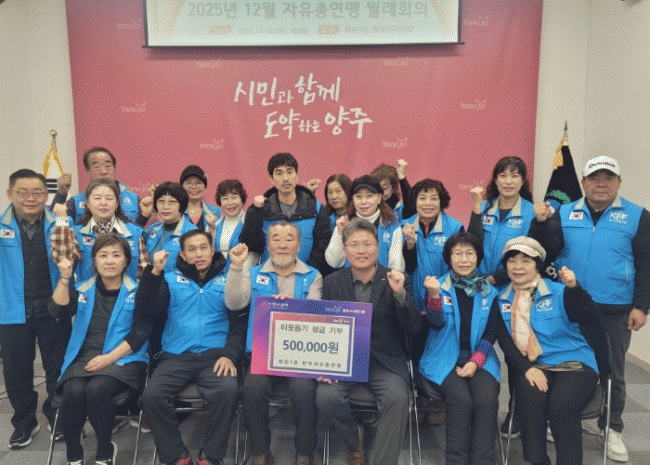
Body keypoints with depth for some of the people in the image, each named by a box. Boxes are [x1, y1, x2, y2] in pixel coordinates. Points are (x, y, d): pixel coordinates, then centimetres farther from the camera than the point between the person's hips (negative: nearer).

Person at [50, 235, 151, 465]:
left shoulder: (137, 292, 5)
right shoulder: (83, 289, 17)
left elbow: (139, 333, -4)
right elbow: (58, 311, 1)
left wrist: (109, 357, -14)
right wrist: (65, 278, -9)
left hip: (123, 358, -3)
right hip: (83, 357, 3)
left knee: (97, 388, -32)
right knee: (73, 390, -28)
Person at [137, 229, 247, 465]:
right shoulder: (171, 280, 16)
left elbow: (239, 322, 4)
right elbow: (147, 307, 3)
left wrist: (230, 354, -11)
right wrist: (154, 271, -8)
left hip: (214, 356, -1)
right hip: (176, 357, 2)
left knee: (228, 390, -31)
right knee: (152, 395, -25)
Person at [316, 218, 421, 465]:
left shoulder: (397, 282, 1)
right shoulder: (332, 282, 6)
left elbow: (413, 327, -7)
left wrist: (400, 294, -23)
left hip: (385, 362, -1)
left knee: (397, 397, -29)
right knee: (325, 395, -24)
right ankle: (354, 445, 7)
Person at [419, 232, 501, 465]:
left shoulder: (489, 292, 10)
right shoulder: (439, 287, 3)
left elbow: (491, 333, 7)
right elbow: (437, 323, -11)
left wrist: (475, 361, -8)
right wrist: (434, 294, -29)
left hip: (479, 360, 2)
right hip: (444, 360, -2)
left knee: (487, 399, -25)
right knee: (461, 399, -27)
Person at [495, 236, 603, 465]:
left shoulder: (558, 292, 0)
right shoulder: (502, 300, 8)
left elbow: (595, 321, -11)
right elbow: (504, 340, 0)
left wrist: (574, 288, -25)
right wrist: (526, 368, -15)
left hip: (573, 363, -1)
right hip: (530, 367, 2)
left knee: (561, 403, -29)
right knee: (530, 396, -29)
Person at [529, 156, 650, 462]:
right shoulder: (565, 214, 3)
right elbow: (547, 251, -5)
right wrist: (542, 223, -20)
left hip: (615, 311, -1)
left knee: (612, 370, 11)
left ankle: (612, 428, 28)